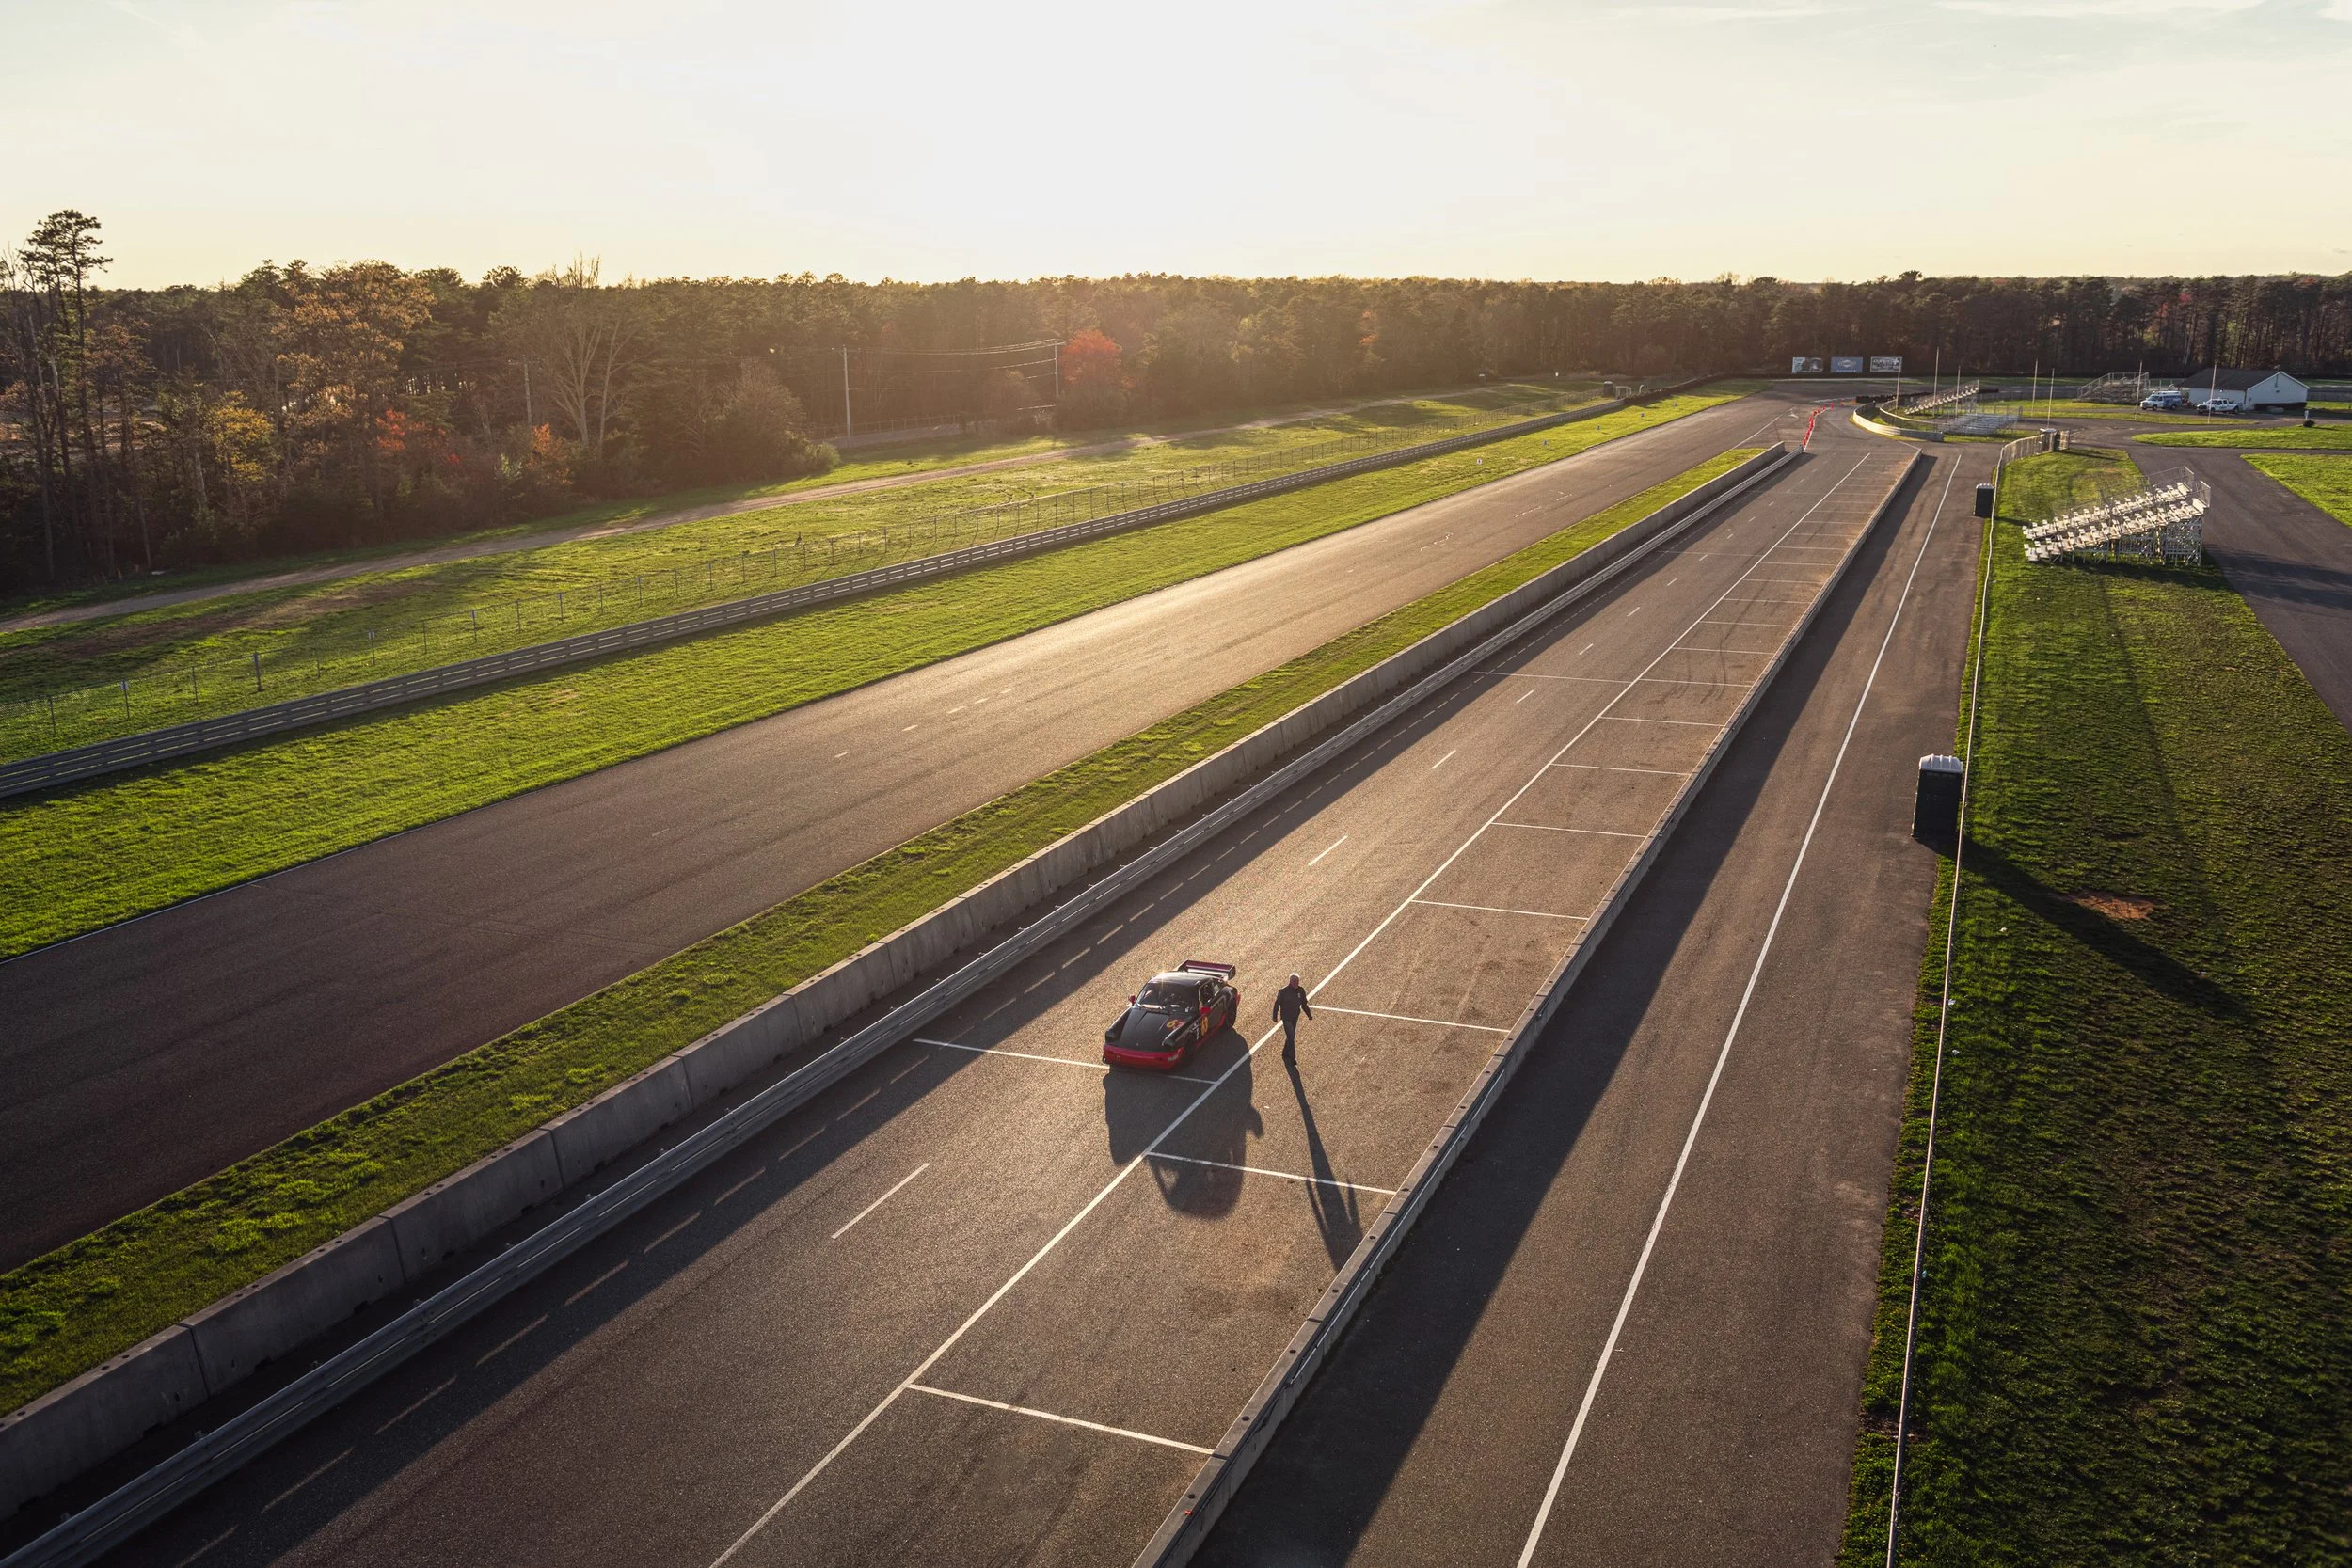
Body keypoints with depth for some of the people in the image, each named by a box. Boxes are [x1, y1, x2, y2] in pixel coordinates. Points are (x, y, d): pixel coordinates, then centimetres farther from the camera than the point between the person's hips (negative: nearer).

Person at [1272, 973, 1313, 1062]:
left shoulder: (1301, 991, -3)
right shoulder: (1283, 991, -18)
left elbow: (1304, 1004, 10)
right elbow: (1277, 1004, -8)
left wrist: (1309, 1014, 5)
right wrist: (1275, 1016, -6)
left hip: (1295, 1018, 5)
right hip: (1286, 1017, -5)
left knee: (1291, 1037, 15)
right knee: (1291, 1037, -10)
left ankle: (1285, 1055, 31)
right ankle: (1292, 1057, -3)